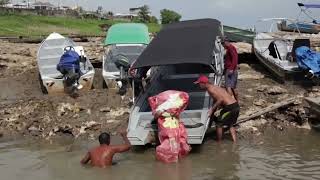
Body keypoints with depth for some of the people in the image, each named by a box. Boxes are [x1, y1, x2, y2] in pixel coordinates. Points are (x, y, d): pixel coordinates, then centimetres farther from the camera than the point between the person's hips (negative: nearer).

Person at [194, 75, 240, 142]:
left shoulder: (210, 89, -11)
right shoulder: (214, 87, 18)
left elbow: (220, 99, -21)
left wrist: (212, 109, -14)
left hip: (230, 107, -9)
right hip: (236, 106, 9)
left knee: (219, 124, 7)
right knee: (230, 124, 24)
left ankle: (219, 142, 17)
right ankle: (235, 142, 24)